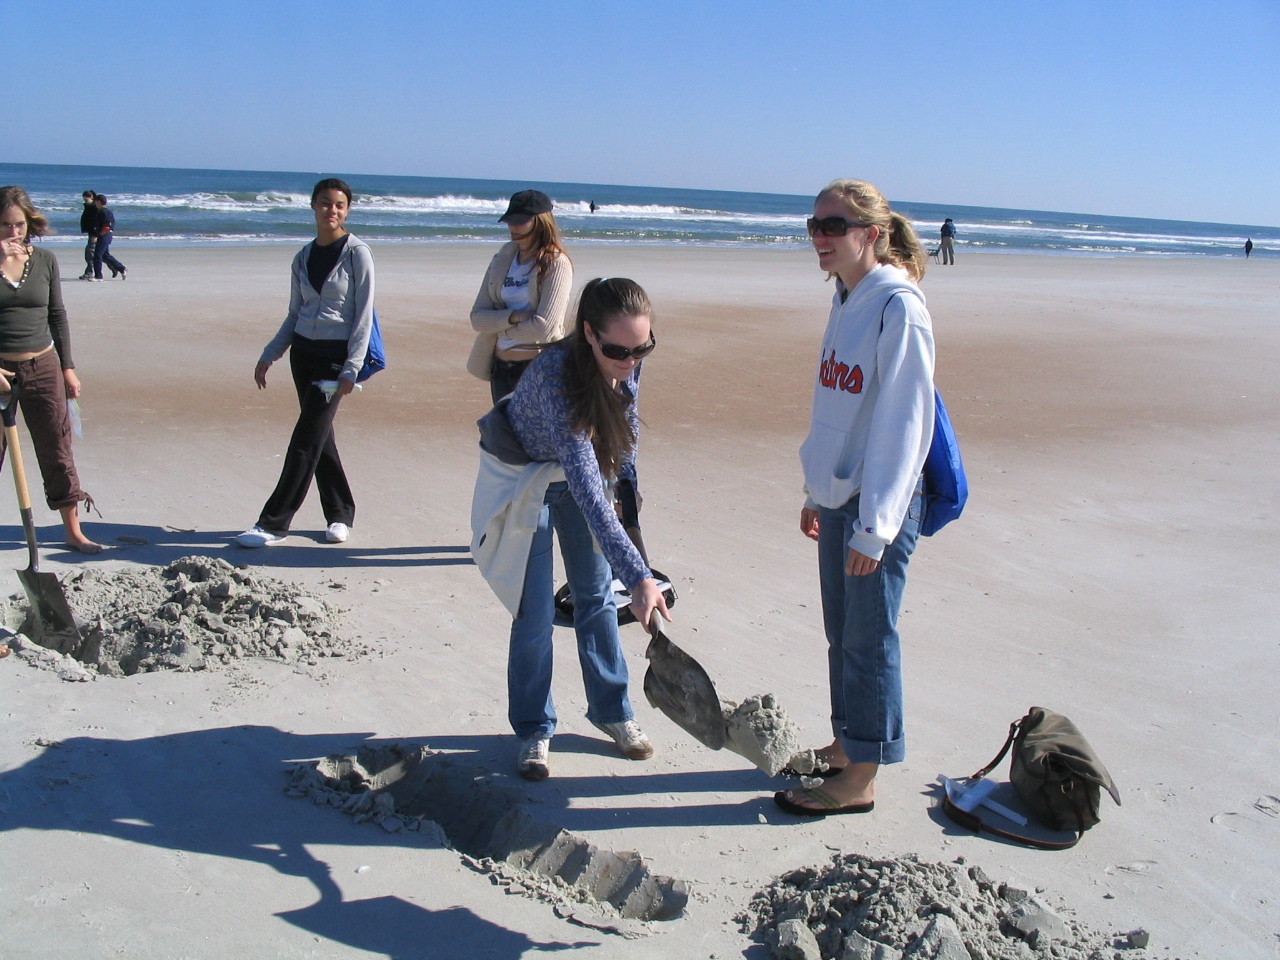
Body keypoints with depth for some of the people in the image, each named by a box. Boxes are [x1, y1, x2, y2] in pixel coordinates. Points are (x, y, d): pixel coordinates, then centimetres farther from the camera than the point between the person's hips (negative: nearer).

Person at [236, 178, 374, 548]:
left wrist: (351, 368, -15)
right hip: (303, 351, 6)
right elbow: (294, 314, 17)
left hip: (336, 355, -6)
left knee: (307, 438, -8)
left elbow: (364, 315, -9)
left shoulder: (357, 253, -6)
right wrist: (268, 356, 10)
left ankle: (274, 522, -5)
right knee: (320, 436, 9)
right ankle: (340, 514, 21)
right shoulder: (304, 257, 10)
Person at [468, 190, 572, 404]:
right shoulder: (501, 260, 9)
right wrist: (513, 316, -15)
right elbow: (477, 318, 2)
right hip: (501, 368, 6)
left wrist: (501, 328, -3)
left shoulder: (557, 264, -8)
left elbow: (543, 326, -16)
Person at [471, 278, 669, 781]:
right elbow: (587, 490, -46)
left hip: (580, 469, 6)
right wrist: (638, 575, -49)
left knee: (596, 594, 12)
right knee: (535, 612, -6)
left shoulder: (626, 363, -22)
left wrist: (627, 482, 7)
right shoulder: (556, 374, -41)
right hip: (522, 478, -5)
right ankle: (534, 730, 13)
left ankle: (611, 710, 27)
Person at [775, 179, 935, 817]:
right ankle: (844, 746, 33)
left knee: (868, 639, 2)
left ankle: (859, 780, 15)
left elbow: (903, 422, -20)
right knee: (841, 634, 17)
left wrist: (874, 525, -20)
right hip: (837, 496, 8)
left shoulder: (899, 308, -17)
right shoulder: (847, 301, 10)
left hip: (879, 503, -8)